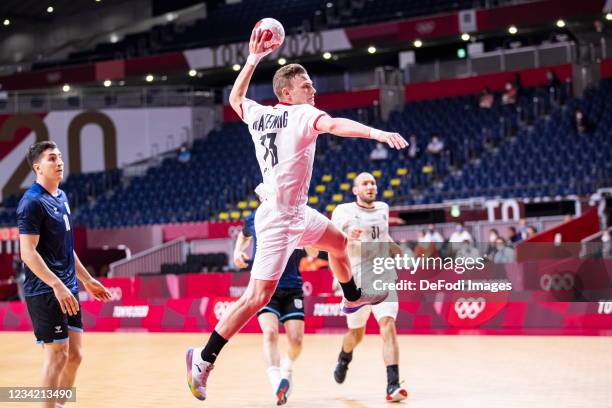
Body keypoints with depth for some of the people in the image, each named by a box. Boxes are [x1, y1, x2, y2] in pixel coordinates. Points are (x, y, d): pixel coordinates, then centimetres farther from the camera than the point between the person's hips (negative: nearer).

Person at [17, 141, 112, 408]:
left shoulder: (61, 197, 14)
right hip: (45, 292, -9)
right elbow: (28, 252, -19)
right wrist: (57, 285, -26)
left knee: (74, 355, 10)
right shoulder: (32, 202, -13)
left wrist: (87, 280, 24)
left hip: (67, 290, 9)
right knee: (57, 355, -6)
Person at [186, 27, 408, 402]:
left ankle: (353, 298, 53)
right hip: (280, 218, -10)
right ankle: (204, 358, -5)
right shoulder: (302, 114, -14)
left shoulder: (258, 114, 7)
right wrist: (377, 133, -45)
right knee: (258, 296, -8)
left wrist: (253, 59, 30)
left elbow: (235, 97, 28)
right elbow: (334, 125, -35)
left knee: (339, 242, 30)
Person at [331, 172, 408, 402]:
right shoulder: (343, 211, -1)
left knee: (388, 326, -18)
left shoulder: (383, 209, 12)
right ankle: (344, 359, 49)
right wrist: (347, 237, -25)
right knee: (356, 333, 13)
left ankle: (393, 385, -23)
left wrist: (390, 244, 12)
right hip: (356, 280, -2)